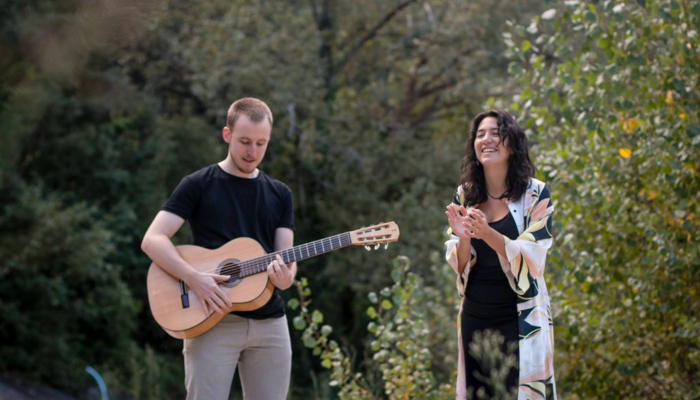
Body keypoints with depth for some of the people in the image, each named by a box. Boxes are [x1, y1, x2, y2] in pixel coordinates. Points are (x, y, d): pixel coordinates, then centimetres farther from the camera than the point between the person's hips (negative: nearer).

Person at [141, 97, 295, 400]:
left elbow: (286, 257, 7)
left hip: (269, 322, 4)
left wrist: (285, 277, -18)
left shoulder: (279, 194, 14)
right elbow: (152, 240, -7)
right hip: (212, 320, -4)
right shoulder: (198, 185, 1)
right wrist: (193, 278, -22)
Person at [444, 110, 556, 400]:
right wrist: (463, 238, -19)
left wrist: (488, 233, -30)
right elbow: (458, 265, 3)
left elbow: (531, 257, -15)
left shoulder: (535, 194, -7)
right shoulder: (464, 196, 4)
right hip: (475, 318, 4)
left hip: (521, 318, -4)